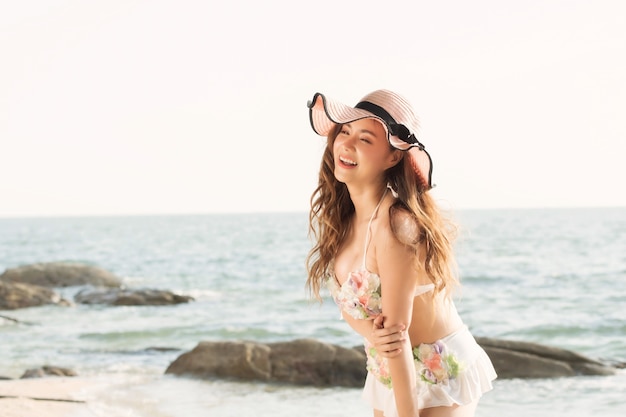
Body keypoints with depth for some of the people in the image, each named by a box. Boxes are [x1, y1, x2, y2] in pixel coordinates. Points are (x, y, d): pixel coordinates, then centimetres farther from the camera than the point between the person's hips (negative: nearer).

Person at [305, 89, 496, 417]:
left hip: (439, 375, -8)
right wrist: (370, 332, -22)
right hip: (387, 374, 8)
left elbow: (397, 330, -26)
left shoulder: (394, 223, -27)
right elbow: (349, 303, 0)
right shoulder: (340, 214, -2)